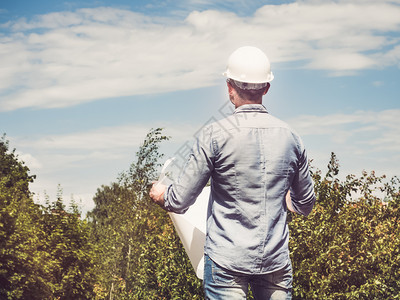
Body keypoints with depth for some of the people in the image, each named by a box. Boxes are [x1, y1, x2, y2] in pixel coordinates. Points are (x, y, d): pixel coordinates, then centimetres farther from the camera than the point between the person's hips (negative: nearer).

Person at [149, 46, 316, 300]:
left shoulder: (215, 135, -10)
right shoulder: (291, 137, 3)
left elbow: (180, 202, -6)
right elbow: (305, 205, 15)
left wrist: (160, 194, 16)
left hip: (227, 260, -3)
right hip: (277, 261, 4)